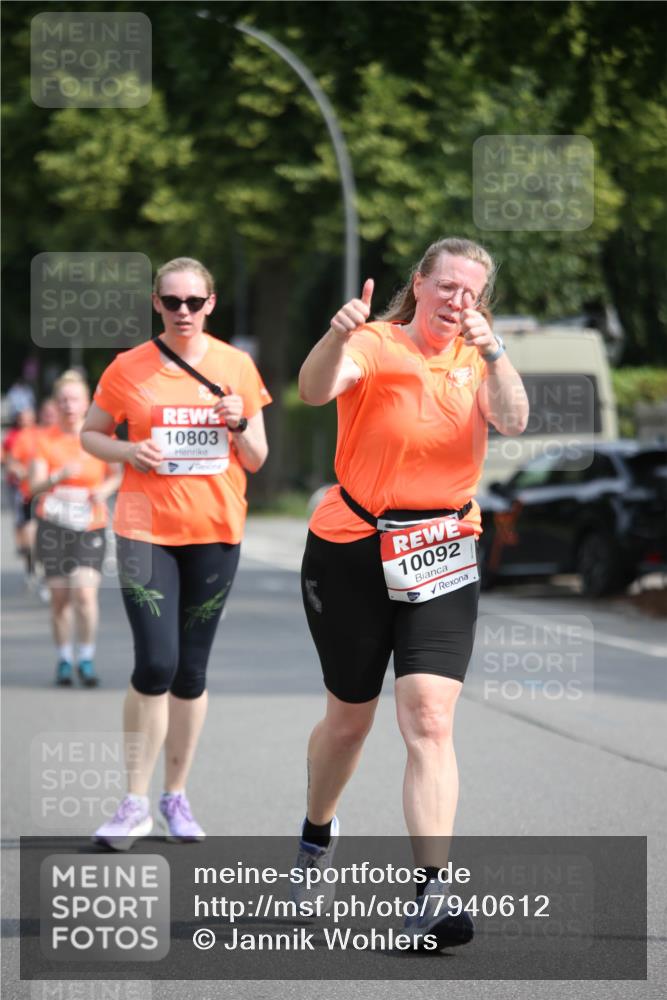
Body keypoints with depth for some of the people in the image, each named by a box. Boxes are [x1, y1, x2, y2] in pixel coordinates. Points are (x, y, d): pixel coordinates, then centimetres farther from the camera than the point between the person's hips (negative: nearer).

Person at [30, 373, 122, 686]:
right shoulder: (45, 440, -2)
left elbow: (116, 474, 14)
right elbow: (34, 486, -12)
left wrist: (105, 489, -7)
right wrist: (59, 476, -32)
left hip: (90, 528, -1)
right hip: (53, 527, 1)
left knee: (84, 592, -15)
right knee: (59, 597, 2)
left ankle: (86, 659, -1)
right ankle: (64, 660, 18)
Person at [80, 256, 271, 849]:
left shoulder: (237, 367, 5)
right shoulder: (129, 369, 0)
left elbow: (256, 461, 10)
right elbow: (91, 434, 11)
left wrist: (240, 425, -11)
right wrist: (129, 452, -9)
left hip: (216, 532, 2)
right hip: (146, 528, -2)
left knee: (191, 670, 6)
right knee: (155, 664, -14)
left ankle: (177, 795, 19)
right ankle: (136, 804, -5)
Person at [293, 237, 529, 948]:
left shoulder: (474, 358, 4)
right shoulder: (376, 346, -7)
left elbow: (512, 421, -13)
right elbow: (316, 389, -27)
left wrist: (492, 353, -28)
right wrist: (338, 336, -47)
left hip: (441, 557, 2)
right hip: (352, 550, -2)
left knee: (430, 719, -13)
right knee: (350, 718, 14)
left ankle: (431, 897, -18)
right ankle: (317, 835, 44)